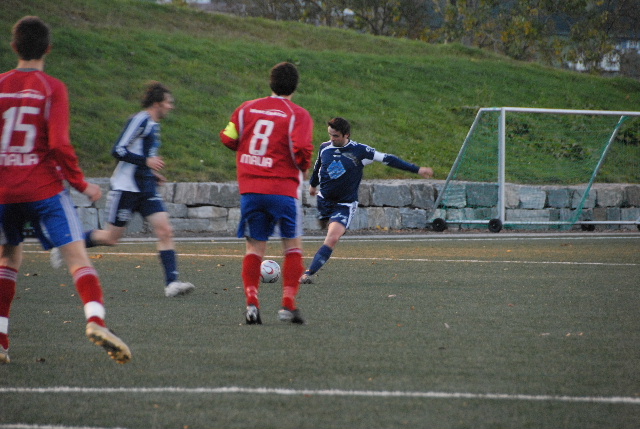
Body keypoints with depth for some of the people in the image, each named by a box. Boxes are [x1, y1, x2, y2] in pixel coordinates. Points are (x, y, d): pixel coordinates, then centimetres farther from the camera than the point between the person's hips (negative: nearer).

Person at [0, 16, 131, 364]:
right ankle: (95, 319, -31)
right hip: (44, 189, -3)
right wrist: (82, 184, -3)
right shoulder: (52, 88, -6)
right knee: (77, 257, -7)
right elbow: (59, 144, -14)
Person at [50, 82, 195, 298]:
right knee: (112, 237, 0)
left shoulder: (153, 124, 14)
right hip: (126, 188, -8)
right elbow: (118, 150, -19)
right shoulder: (139, 120, -14)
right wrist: (146, 161, -25)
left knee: (165, 231, -8)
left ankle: (172, 283, -13)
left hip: (146, 189, 8)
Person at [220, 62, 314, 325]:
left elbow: (228, 138, 9)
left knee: (255, 247, 10)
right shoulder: (298, 115, -5)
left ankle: (251, 303, -4)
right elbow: (301, 151, -16)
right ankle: (288, 305, 0)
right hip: (283, 189, -3)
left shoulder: (248, 108, 7)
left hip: (249, 188, 3)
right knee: (293, 244, 9)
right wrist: (303, 168, 4)